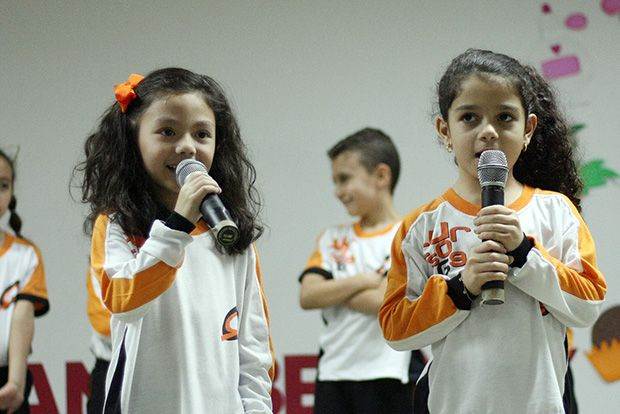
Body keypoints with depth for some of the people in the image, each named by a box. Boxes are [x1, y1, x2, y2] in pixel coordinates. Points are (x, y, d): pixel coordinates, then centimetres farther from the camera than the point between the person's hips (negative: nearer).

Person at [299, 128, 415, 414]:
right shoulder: (332, 239, 14)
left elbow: (383, 301, -16)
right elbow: (308, 296, 0)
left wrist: (334, 292, -3)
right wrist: (362, 281, -10)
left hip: (385, 380, -5)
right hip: (333, 377, 5)